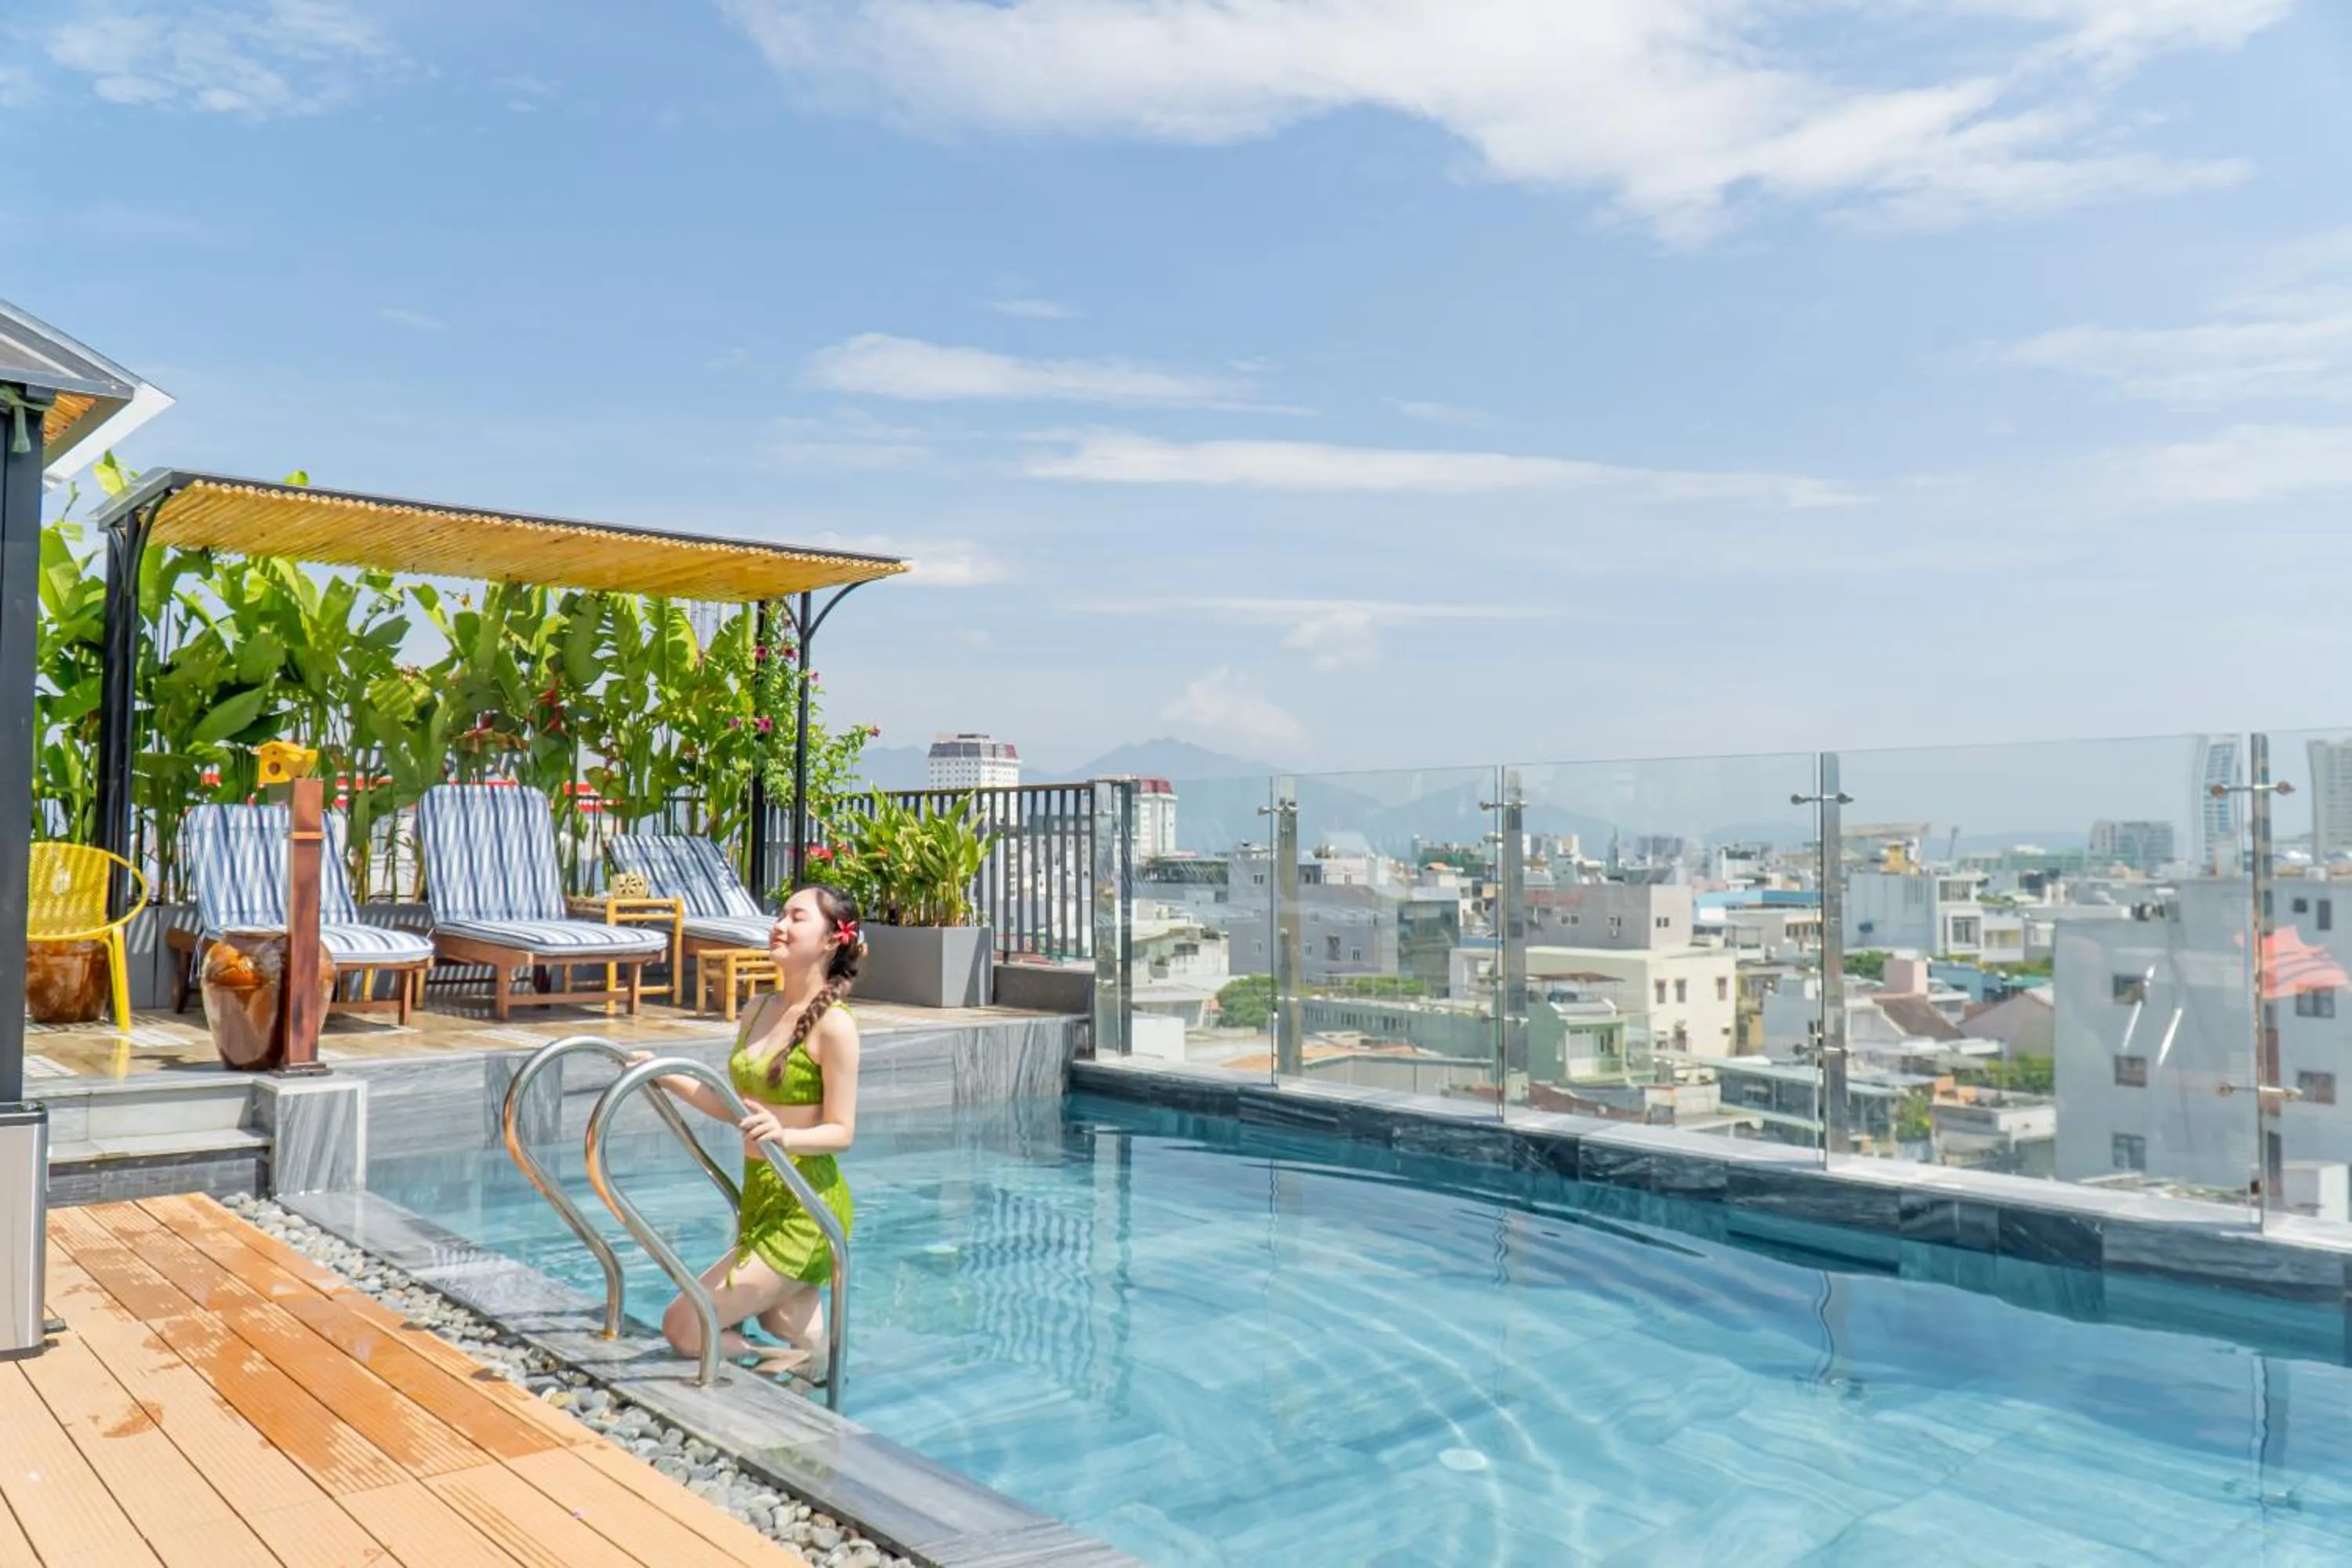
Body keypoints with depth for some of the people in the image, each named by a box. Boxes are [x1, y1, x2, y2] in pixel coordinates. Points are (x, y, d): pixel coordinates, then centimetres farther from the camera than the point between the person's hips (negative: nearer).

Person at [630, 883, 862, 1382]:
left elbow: (842, 1131, -18)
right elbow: (734, 1107, 14)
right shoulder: (758, 1012, 6)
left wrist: (785, 1136, -35)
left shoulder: (833, 1025, -17)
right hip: (759, 1194, 8)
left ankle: (809, 1361, 4)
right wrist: (666, 1077, 8)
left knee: (683, 1328, -8)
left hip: (804, 1208, -8)